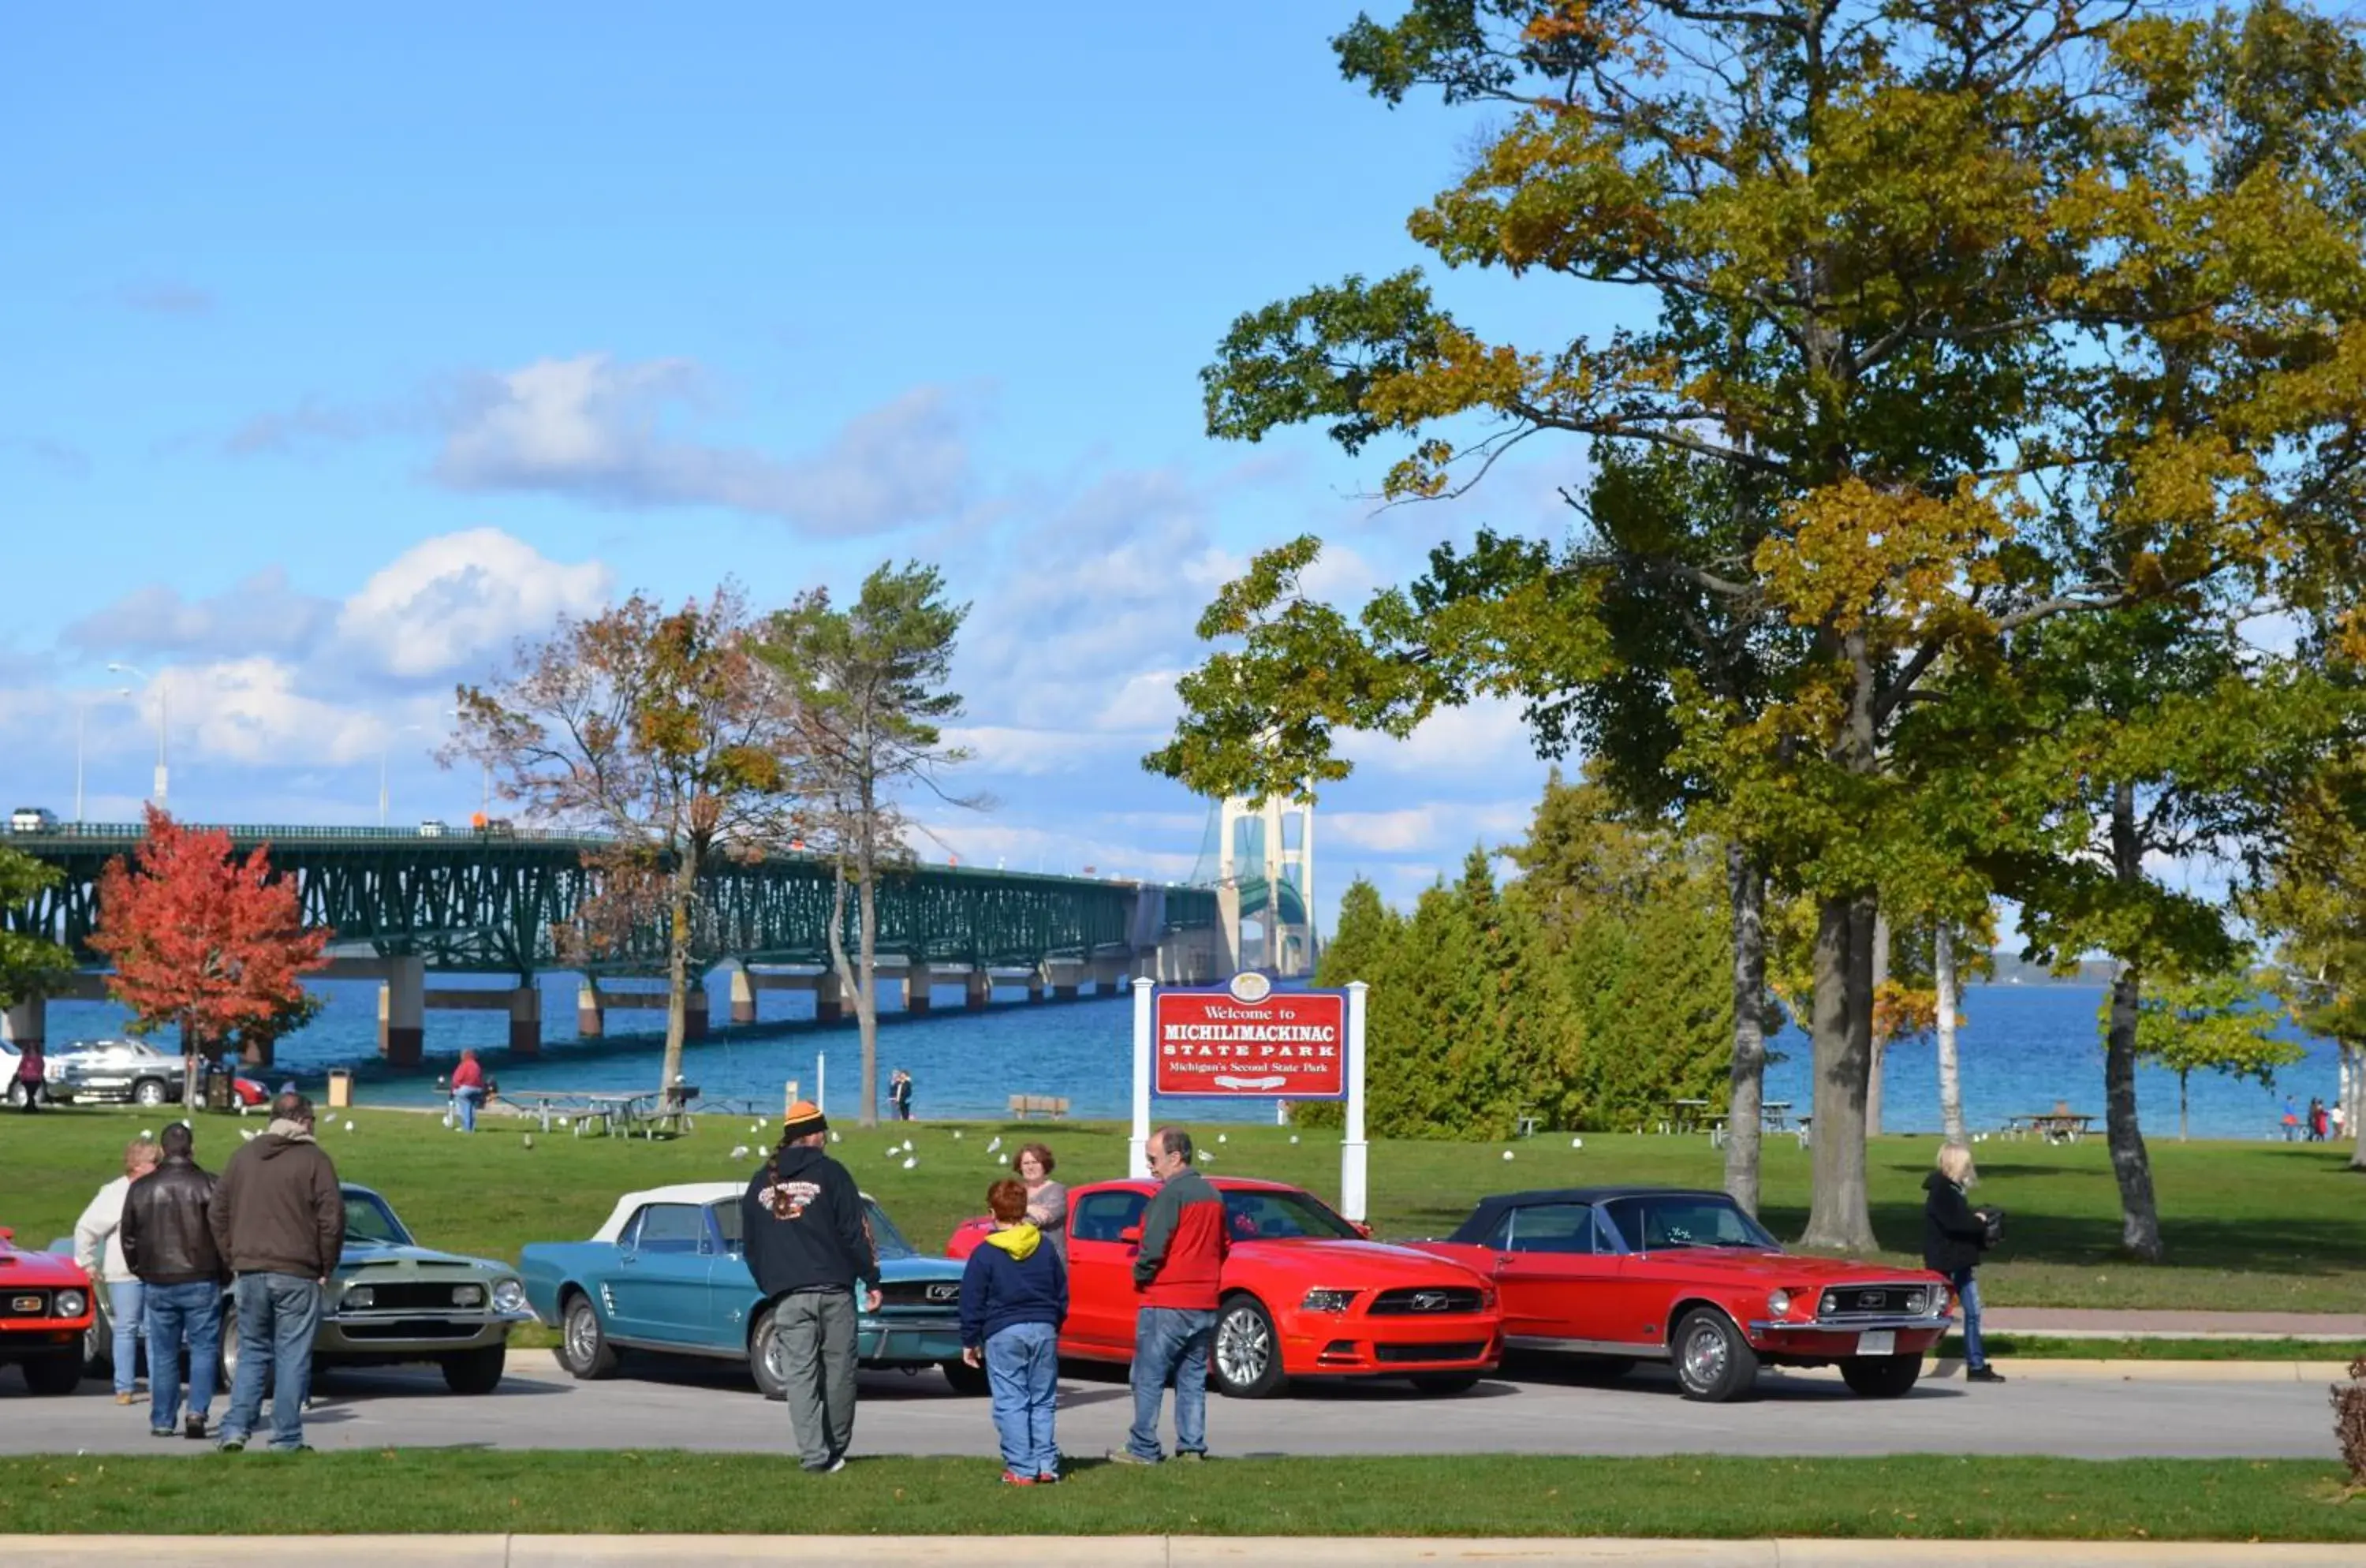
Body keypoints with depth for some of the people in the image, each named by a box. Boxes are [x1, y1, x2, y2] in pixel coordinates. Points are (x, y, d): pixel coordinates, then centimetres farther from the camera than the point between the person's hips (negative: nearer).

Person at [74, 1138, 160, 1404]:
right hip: (124, 1276, -4)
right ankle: (124, 1388, 2)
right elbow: (86, 1228, -2)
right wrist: (88, 1263, -3)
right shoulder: (114, 1193, -5)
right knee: (126, 1330, -1)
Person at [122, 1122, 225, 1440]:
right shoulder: (208, 1186, -6)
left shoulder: (141, 1190, 5)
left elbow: (129, 1239, 11)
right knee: (203, 1349, 3)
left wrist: (142, 1271, 23)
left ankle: (162, 1421, 11)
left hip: (158, 1283, 3)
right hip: (201, 1282, -3)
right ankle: (198, 1411, -12)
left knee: (163, 1354, 10)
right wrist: (224, 1272, 7)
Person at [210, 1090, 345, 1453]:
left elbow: (217, 1213, 12)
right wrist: (326, 1268, 1)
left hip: (249, 1273, 4)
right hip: (297, 1275, -4)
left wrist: (233, 1261, 15)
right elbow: (332, 1218, -9)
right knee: (293, 1358, 1)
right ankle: (287, 1440, 1)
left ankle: (235, 1430, 2)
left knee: (252, 1354, 13)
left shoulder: (243, 1157, 10)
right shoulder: (313, 1160, -5)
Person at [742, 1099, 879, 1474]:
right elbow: (855, 1232, -3)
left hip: (787, 1295, 3)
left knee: (801, 1373, 0)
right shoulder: (829, 1173, 0)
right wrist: (871, 1280, 2)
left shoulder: (761, 1183, 13)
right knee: (839, 1369, 9)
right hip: (833, 1288, -3)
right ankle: (836, 1450, 16)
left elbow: (751, 1246, 17)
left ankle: (815, 1455, -9)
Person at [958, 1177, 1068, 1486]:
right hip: (1044, 1330, 4)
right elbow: (1062, 1295, 15)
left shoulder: (985, 1254, -5)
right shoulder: (1045, 1248, 8)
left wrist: (969, 1341, 5)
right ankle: (1046, 1465, 9)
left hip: (1003, 1334, -4)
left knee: (1011, 1404, -2)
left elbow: (972, 1302, -3)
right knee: (1042, 1402, 11)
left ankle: (1021, 1469, -6)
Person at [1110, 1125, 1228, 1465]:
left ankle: (1143, 1448, -3)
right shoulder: (1212, 1195, 14)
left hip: (1166, 1302, -8)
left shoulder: (1170, 1194, -13)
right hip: (1205, 1304, 8)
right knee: (1193, 1378, 11)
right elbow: (1224, 1246, 20)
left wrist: (1141, 1276, -2)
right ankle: (1192, 1447, 9)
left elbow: (1153, 1247, -19)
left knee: (1148, 1378, -2)